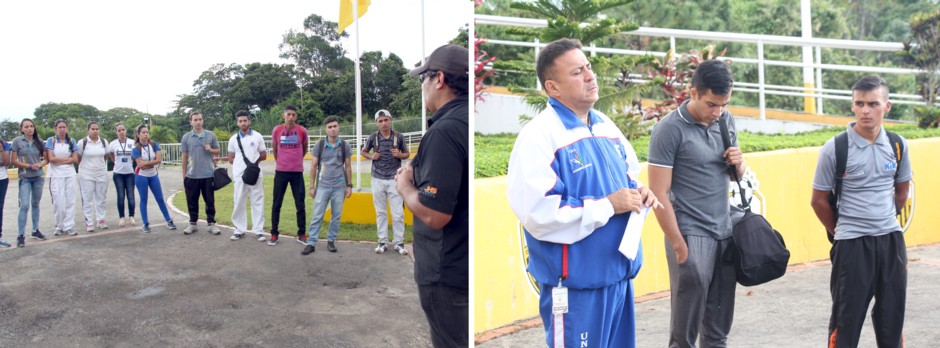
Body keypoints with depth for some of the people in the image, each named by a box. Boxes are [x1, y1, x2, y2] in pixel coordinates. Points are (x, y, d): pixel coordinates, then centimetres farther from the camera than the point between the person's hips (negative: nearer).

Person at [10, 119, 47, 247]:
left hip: (38, 177, 3)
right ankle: (21, 235, -7)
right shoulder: (17, 141, -2)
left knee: (35, 204, 12)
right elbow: (14, 161, -5)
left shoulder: (39, 142, 7)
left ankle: (35, 230, 21)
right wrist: (30, 166, -14)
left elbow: (46, 159, 11)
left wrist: (40, 164, -9)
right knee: (24, 205, -11)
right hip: (24, 178, -3)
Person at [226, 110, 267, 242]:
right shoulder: (233, 139, 8)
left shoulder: (257, 136, 5)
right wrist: (241, 163, -1)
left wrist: (253, 160, -3)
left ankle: (258, 230, 6)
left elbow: (264, 156, 7)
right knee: (239, 203, 4)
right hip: (239, 176, 1)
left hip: (256, 175, -1)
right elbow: (230, 159, 11)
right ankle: (240, 230, 14)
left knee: (258, 202, 1)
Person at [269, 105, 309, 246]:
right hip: (281, 172, 0)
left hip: (297, 172, 0)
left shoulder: (302, 131, -4)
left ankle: (301, 234, 13)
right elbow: (274, 149, 14)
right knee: (276, 204, 5)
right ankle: (274, 234, 15)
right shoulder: (276, 130, -2)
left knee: (300, 205, 3)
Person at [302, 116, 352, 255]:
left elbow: (348, 166, 8)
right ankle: (311, 243, 3)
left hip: (339, 187, 1)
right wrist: (312, 186, 1)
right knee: (317, 216, -1)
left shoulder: (345, 146, 1)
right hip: (322, 186, -1)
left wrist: (349, 185, 4)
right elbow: (313, 166, 4)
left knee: (336, 216, 7)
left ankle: (331, 241, 19)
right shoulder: (319, 145, -1)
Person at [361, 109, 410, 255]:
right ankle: (383, 242, 17)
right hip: (378, 179, 1)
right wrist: (371, 156, -6)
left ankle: (399, 242, 8)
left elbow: (407, 154, 9)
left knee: (398, 213, -2)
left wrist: (399, 155, -13)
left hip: (394, 179, -1)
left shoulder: (398, 137, -2)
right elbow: (363, 152, 15)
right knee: (381, 213, 9)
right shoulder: (373, 137, 0)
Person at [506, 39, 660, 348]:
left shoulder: (606, 125, 10)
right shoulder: (539, 135, -18)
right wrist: (608, 205, -21)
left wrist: (638, 192, 0)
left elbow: (630, 174, 24)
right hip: (575, 280, -8)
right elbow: (536, 212, -27)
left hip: (619, 271, 8)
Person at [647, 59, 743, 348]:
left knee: (719, 324, 14)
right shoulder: (669, 130, -13)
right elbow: (659, 194, -14)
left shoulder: (727, 121, 7)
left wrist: (739, 163, -4)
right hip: (691, 235, -6)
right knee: (686, 322, 1)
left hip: (726, 232, 6)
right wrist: (679, 246, -15)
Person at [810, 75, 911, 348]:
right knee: (847, 319, 3)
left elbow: (902, 190, 17)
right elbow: (819, 201, -4)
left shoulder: (898, 145, 2)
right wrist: (840, 232, 5)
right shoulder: (834, 149, -11)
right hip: (852, 244, -4)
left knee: (892, 317, 15)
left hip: (891, 240, 4)